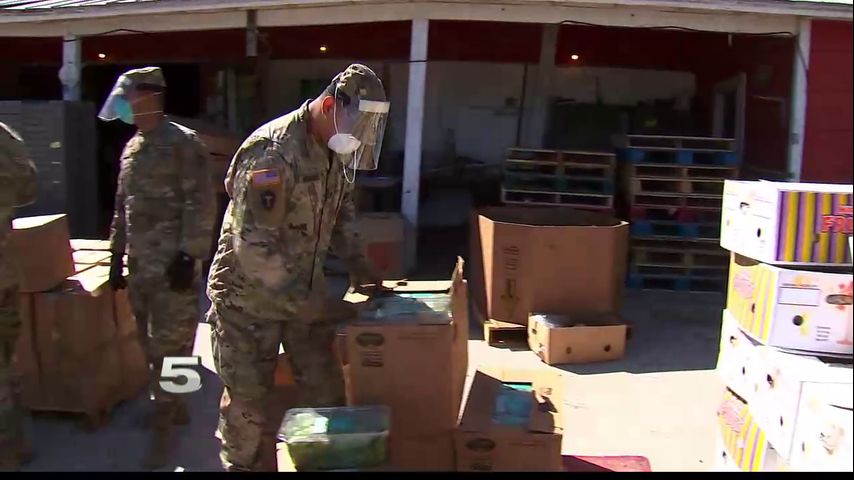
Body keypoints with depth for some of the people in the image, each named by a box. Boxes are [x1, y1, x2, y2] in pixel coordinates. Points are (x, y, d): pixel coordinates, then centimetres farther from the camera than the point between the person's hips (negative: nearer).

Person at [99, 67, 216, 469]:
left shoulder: (183, 142, -8)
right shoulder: (131, 147, 15)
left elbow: (200, 204, -14)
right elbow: (122, 207, 20)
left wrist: (189, 255, -18)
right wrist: (117, 256, 19)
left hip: (173, 265, -8)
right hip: (140, 265, 8)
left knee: (169, 345, -3)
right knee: (152, 344, 14)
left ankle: (163, 428, 6)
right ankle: (174, 406, 31)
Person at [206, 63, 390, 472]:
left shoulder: (334, 151, -1)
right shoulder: (271, 152, -27)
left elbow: (341, 211, 15)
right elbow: (255, 245, -30)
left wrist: (356, 263, 1)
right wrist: (302, 303, -25)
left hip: (303, 291, 7)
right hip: (250, 297, -7)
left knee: (326, 390, 11)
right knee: (247, 399, 8)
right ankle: (240, 466, 29)